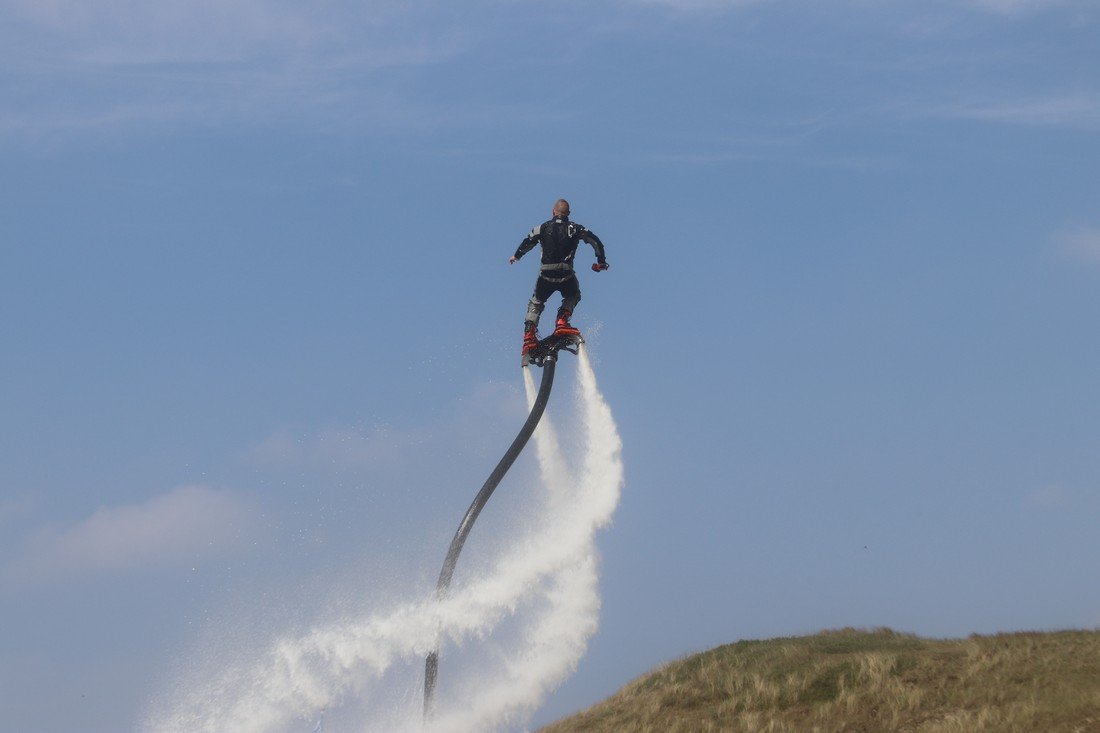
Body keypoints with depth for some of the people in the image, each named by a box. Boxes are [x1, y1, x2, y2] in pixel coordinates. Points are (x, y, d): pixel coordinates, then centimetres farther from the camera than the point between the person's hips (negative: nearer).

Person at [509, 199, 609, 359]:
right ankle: (562, 322, 7)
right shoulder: (575, 228, 9)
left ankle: (529, 335, 5)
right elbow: (595, 241, 6)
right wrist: (601, 261, 17)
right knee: (572, 297, 30)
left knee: (535, 303, 22)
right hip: (566, 275, 0)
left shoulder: (543, 228, 8)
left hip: (546, 275, 0)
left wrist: (516, 256, 23)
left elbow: (528, 243, 5)